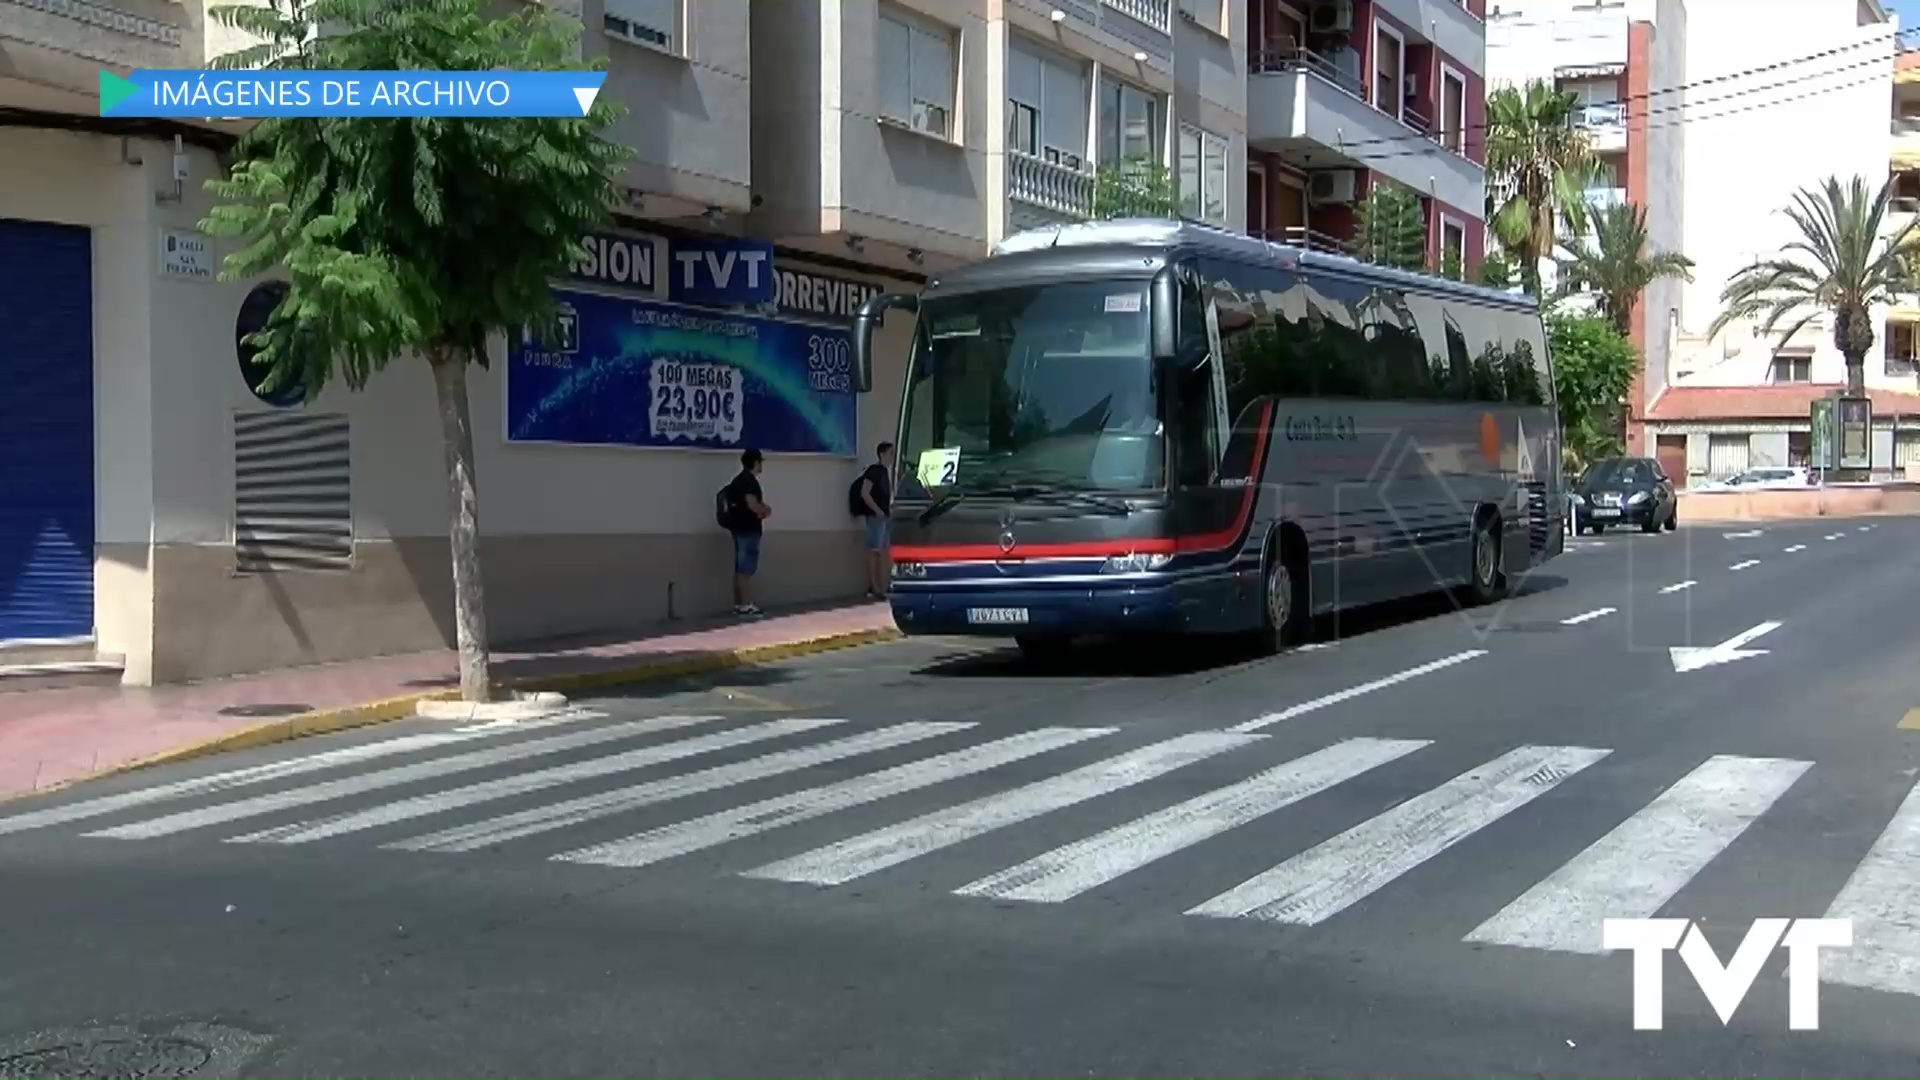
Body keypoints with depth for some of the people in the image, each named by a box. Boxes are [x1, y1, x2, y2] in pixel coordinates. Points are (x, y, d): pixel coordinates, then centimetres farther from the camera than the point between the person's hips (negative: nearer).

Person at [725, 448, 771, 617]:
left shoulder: (739, 480, 17)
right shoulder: (750, 480, -14)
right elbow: (752, 504, -23)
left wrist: (761, 510, 11)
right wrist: (766, 510, -4)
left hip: (740, 527, 10)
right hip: (748, 529, -10)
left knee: (740, 568, 10)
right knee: (747, 568, -10)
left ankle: (738, 604, 12)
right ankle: (747, 605, -11)